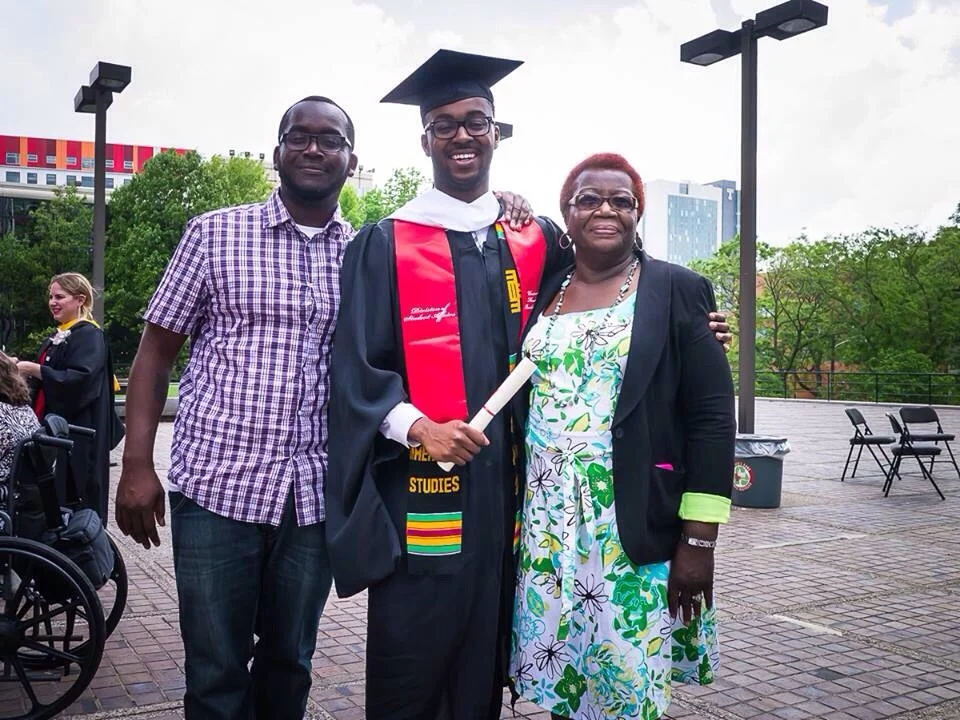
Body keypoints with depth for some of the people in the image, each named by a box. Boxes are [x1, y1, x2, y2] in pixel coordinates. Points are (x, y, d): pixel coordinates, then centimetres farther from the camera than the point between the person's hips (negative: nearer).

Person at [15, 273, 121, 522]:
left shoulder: (89, 335, -10)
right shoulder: (57, 336, 17)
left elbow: (80, 379, -23)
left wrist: (33, 369, -21)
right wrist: (24, 371, 6)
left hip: (77, 432, -9)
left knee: (74, 496, -5)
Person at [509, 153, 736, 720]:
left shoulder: (678, 290, -2)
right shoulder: (543, 290, 10)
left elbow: (712, 419, -6)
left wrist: (700, 541, -11)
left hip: (636, 530, -3)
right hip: (545, 525, 4)